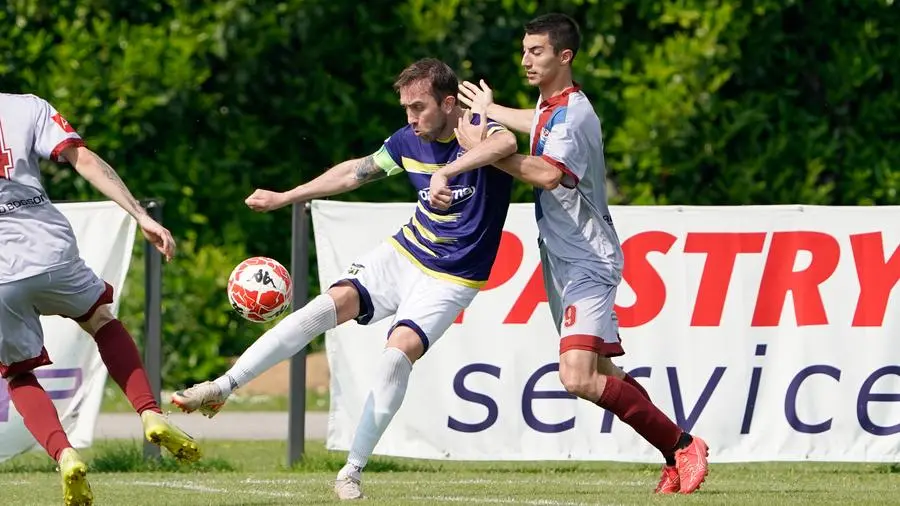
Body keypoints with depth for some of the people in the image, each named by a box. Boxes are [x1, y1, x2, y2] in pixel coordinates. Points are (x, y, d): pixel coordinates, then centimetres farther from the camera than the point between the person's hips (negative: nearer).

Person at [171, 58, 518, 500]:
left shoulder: (479, 130, -17)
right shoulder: (410, 141, 0)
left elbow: (507, 143, -43)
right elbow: (356, 171, 16)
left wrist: (450, 170, -56)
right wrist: (284, 198, 19)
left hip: (451, 280, -5)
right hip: (403, 253, 5)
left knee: (399, 351, -25)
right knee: (331, 304, -16)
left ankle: (352, 471, -13)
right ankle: (222, 388, -14)